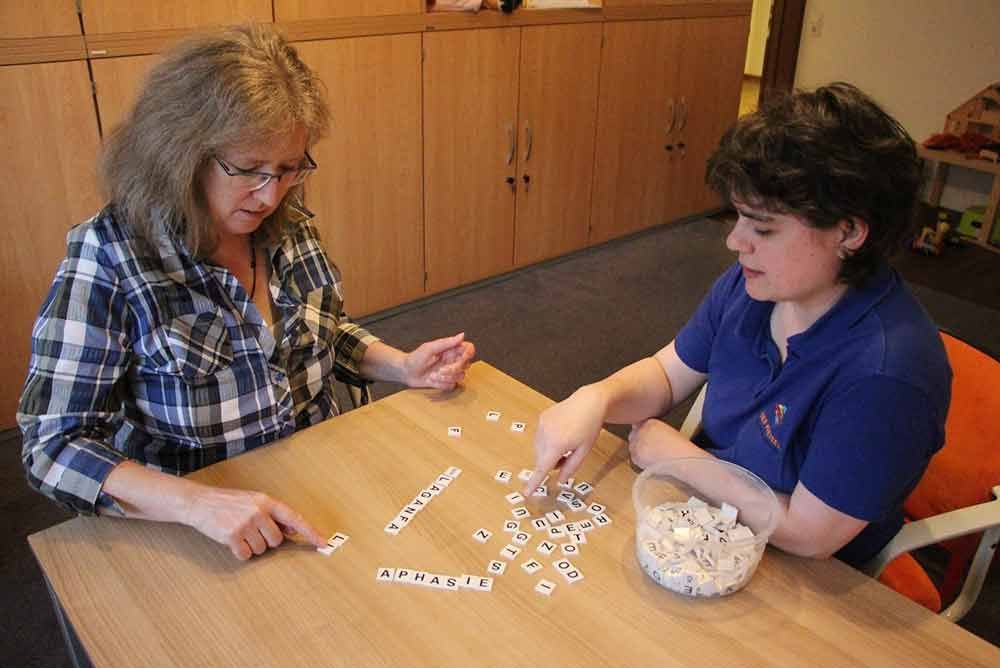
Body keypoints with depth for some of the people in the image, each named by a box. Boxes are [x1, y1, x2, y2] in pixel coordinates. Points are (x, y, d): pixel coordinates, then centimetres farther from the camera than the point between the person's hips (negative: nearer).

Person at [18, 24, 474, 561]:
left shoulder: (288, 227, -1)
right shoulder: (109, 260, -15)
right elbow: (53, 447, -16)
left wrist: (403, 368, -1)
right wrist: (196, 503, -31)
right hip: (197, 537, -3)